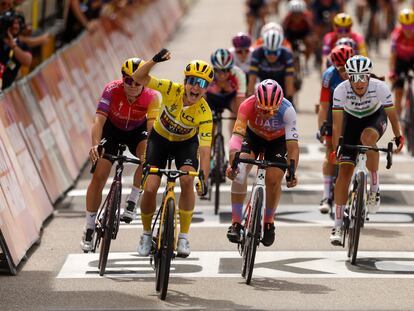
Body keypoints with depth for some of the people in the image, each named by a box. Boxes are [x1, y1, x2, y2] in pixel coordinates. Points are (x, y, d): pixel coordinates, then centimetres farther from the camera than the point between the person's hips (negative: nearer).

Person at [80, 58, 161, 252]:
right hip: (112, 129, 0)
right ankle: (89, 227, 0)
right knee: (99, 176, -11)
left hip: (137, 131, 0)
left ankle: (132, 201, -14)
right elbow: (99, 119, -37)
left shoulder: (151, 97, -29)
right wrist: (95, 145, -52)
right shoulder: (112, 90, -30)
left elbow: (152, 127, -38)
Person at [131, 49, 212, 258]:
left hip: (186, 142, -1)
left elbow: (204, 150, -33)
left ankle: (183, 237, -12)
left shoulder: (204, 113, -31)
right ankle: (146, 233, 14)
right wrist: (155, 60, -48)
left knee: (187, 180, -27)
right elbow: (138, 78, -31)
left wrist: (204, 179, -46)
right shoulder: (173, 90, -29)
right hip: (160, 138, 1)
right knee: (150, 188, -13)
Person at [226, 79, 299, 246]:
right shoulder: (248, 105, -36)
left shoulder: (287, 110, -37)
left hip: (277, 140, 0)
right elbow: (237, 136, -44)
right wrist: (232, 163, -60)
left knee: (274, 180, -15)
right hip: (253, 134, 0)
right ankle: (236, 223, -13)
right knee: (239, 171, -22)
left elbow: (293, 145, -38)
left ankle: (268, 222, 13)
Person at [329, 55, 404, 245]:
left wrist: (398, 137, -8)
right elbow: (337, 123, -25)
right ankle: (338, 226, -2)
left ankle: (375, 188, -20)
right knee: (344, 170, -8)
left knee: (367, 137, -38)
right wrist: (335, 149, -30)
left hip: (375, 118, -1)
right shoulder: (341, 90, -29)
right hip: (352, 120, 1)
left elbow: (391, 114, -15)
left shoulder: (380, 88, -30)